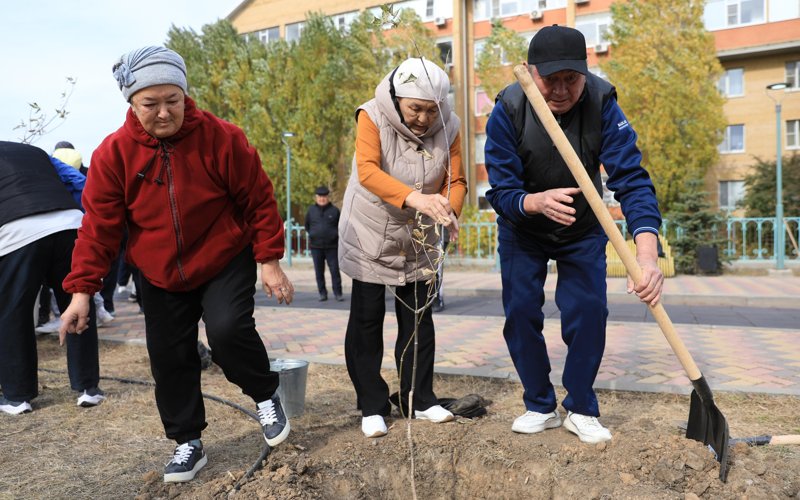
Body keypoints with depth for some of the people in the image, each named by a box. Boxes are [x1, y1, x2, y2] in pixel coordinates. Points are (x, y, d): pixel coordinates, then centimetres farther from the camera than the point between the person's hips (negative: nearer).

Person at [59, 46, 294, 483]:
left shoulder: (221, 138, -16)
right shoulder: (114, 153, -11)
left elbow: (259, 201, -10)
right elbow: (98, 226, -7)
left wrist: (269, 260, -11)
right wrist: (82, 289, -11)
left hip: (226, 263, -3)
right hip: (159, 278, 3)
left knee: (228, 329, -24)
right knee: (170, 359, 6)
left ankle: (265, 395, 6)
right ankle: (188, 443, 25)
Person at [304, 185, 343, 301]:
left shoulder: (334, 210, 2)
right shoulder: (311, 210, 8)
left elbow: (340, 226, 9)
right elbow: (307, 226, 18)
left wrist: (335, 235, 0)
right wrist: (312, 235, 8)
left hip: (331, 246, -2)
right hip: (316, 246, 2)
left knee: (335, 270, -3)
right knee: (319, 272, 6)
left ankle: (338, 293, 3)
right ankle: (322, 293, 13)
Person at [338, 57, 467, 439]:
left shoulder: (447, 127, -10)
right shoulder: (373, 117, -20)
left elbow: (455, 179, -9)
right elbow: (367, 170, -35)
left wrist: (449, 210, -32)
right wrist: (415, 198, -51)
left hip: (418, 239, 3)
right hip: (369, 234, -3)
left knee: (419, 318, 9)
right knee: (367, 318, 1)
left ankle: (422, 399, 22)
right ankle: (372, 406, 14)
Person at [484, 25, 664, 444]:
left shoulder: (602, 104, -26)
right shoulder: (508, 111, -26)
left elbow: (631, 179, -34)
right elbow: (501, 192, -26)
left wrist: (647, 254, -48)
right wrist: (538, 201, -50)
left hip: (583, 230, 0)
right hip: (522, 229, 0)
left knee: (588, 311, -6)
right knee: (520, 311, -2)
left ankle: (580, 409, 14)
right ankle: (540, 406, 18)